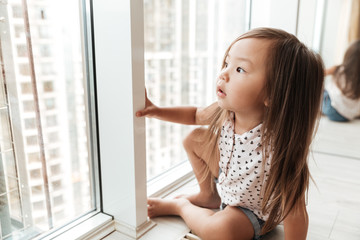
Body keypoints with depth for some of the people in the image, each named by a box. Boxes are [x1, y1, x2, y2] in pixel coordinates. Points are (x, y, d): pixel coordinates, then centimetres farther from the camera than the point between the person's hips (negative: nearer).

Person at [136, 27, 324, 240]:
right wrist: (156, 111, -12)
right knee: (194, 139, 2)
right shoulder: (226, 113, -21)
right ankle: (209, 197, 23)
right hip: (228, 180, 6)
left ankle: (180, 207, 4)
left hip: (256, 212, -5)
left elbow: (295, 213, -31)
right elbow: (196, 115, 2)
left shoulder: (278, 148, -42)